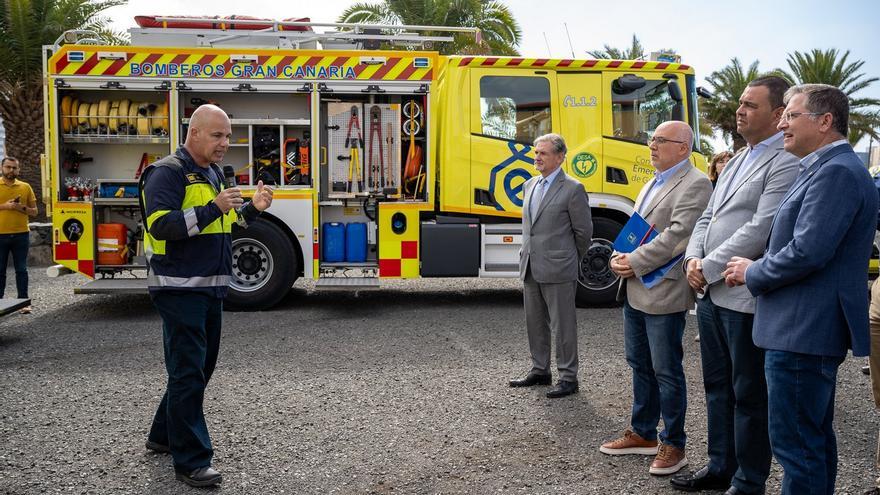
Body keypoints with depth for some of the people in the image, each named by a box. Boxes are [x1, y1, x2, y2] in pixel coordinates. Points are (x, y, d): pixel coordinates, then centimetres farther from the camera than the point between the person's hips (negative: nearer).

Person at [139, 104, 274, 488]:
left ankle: (164, 435, 34)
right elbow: (161, 226, -23)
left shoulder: (213, 173, 16)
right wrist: (213, 208, -29)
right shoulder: (168, 172, -11)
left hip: (211, 288, 9)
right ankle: (191, 461, 2)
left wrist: (251, 209, 5)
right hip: (179, 288, -9)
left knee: (200, 367, 18)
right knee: (188, 373, -5)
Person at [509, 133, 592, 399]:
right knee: (535, 323, 16)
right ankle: (540, 371, 29)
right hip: (530, 268, 7)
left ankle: (568, 377, 11)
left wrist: (568, 260, 4)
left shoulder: (572, 189, -10)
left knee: (563, 325, 1)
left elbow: (583, 231, -6)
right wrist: (528, 254, 16)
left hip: (558, 270, -7)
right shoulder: (529, 185, 12)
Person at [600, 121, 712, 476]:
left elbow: (677, 235, -20)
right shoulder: (653, 183, 18)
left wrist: (635, 263, -17)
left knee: (666, 372, 1)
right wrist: (619, 256, 1)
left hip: (663, 294, -9)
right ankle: (643, 433, 30)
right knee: (640, 366, 17)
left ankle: (673, 444, 14)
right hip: (635, 291, 9)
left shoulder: (695, 184, -11)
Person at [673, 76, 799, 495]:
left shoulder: (786, 163, -12)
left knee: (749, 395, 4)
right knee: (717, 386, 18)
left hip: (745, 298, -9)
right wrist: (693, 259, 0)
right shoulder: (739, 159, 17)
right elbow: (707, 217, 17)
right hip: (710, 293, 9)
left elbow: (761, 230, -20)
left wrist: (709, 268, -14)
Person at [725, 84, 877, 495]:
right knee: (814, 436, 20)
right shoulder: (826, 168, 16)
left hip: (802, 332, -11)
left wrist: (752, 273, -9)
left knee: (795, 442, -3)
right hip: (810, 328, 11)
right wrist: (758, 268, 8)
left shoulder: (836, 172, -17)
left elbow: (807, 252, -25)